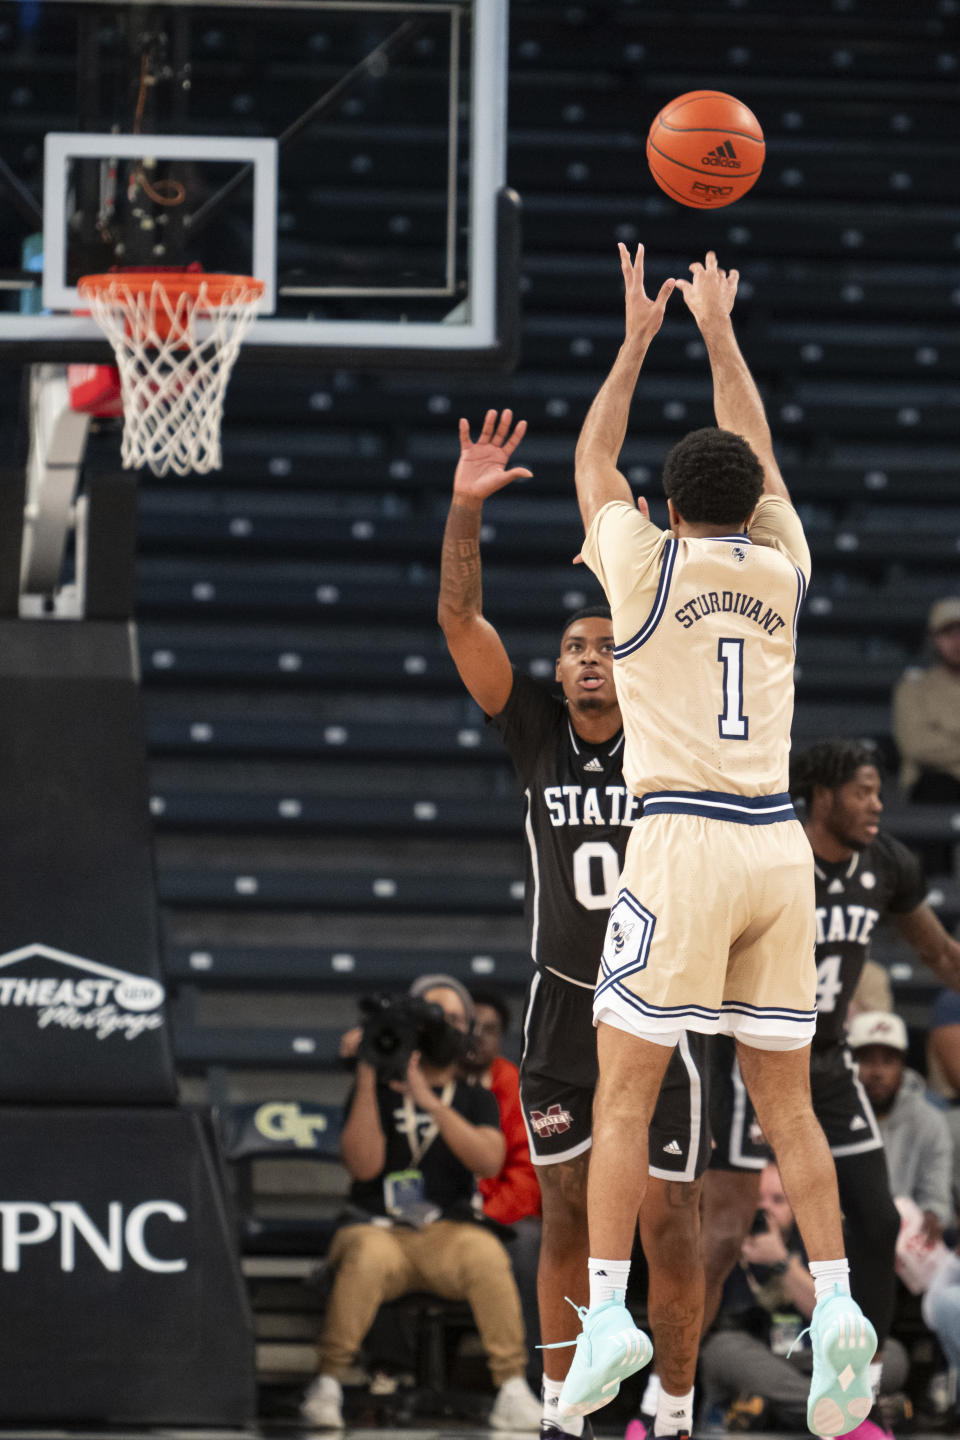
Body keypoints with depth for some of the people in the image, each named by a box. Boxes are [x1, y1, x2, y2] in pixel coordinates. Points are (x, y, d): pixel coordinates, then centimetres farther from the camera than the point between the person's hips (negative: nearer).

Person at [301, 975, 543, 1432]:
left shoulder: (475, 1099, 14)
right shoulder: (377, 1093, 10)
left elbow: (489, 1161, -7)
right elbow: (364, 1165, -6)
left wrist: (432, 1104, -18)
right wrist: (369, 1077, -8)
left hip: (448, 1235, 1)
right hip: (378, 1229, -1)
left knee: (485, 1253, -33)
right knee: (368, 1255, -37)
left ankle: (512, 1390, -27)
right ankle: (327, 1385, -29)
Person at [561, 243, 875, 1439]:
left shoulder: (647, 568, 3)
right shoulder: (780, 570, 12)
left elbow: (591, 463, 20)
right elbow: (758, 461, 30)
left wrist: (638, 339, 28)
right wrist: (718, 335, 37)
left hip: (681, 844, -4)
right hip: (779, 846, 4)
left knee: (623, 1091, 0)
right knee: (784, 1099, 8)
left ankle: (608, 1312, -8)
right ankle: (835, 1305, -6)